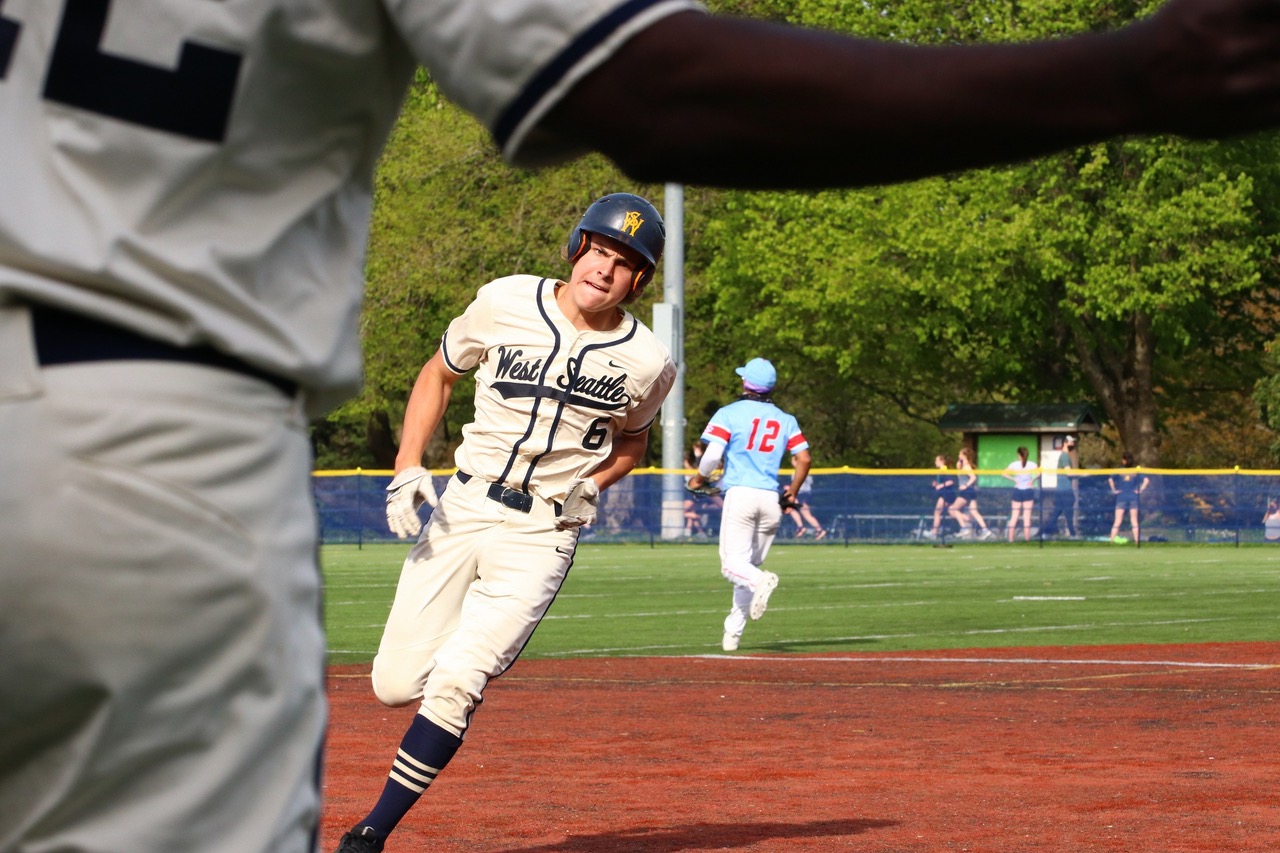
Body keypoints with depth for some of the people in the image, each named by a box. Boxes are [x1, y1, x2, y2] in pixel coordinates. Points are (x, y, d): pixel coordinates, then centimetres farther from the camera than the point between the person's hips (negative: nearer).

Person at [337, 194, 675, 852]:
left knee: (453, 685, -17)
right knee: (395, 685, -1)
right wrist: (407, 469, -1)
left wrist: (592, 484, -3)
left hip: (542, 532, -2)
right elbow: (437, 375, 11)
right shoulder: (504, 303, -4)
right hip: (461, 508, 2)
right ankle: (481, 657, 34)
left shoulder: (647, 364, -5)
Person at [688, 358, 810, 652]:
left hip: (740, 494, -4)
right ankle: (733, 631, 10)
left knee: (733, 564, -6)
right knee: (750, 565, 13)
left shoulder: (729, 413, 2)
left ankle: (760, 582, -38)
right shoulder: (785, 419, 13)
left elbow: (713, 455, -8)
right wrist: (793, 492, 22)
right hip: (771, 500, 4)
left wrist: (699, 478, 11)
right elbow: (804, 459, 7)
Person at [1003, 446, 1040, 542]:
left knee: (1014, 516, 6)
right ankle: (1027, 538, 0)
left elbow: (1004, 474, -8)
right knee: (1027, 516, 2)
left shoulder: (1014, 465, 1)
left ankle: (1010, 538, 2)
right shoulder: (1032, 465, -3)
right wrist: (1033, 480, -6)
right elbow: (1039, 473, -19)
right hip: (1028, 491, -1)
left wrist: (1014, 479, -4)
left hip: (1017, 491, 1)